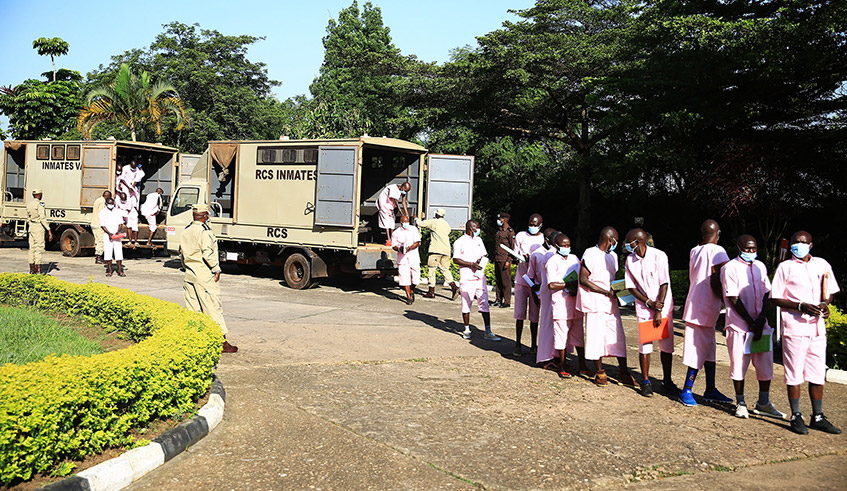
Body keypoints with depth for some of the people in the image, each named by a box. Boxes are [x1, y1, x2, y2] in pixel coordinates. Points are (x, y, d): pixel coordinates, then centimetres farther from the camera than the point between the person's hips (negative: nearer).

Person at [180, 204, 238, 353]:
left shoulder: (185, 231, 11)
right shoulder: (205, 230, -14)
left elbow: (181, 254, 17)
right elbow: (208, 253, -21)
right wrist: (216, 269, -12)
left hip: (189, 274, 8)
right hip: (205, 275, -8)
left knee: (192, 308, 13)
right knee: (214, 308, -4)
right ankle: (222, 342, -2)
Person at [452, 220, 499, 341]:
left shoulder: (478, 240, 17)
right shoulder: (459, 242, -2)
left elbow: (485, 254, 23)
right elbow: (456, 259, -8)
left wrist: (482, 259, -1)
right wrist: (471, 264, -15)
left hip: (480, 276, 5)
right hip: (466, 277, -5)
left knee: (484, 303, 0)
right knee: (466, 303, 2)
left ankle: (488, 332, 2)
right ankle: (466, 330, 17)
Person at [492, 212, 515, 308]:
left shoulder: (510, 231, -10)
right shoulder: (499, 230, 15)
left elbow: (513, 247, -12)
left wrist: (508, 260, -17)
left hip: (505, 260, -8)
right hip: (497, 259, 8)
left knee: (506, 281, -5)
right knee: (498, 281, 11)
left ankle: (507, 302, -2)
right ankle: (498, 300, 19)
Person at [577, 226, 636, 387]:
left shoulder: (613, 256, 16)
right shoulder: (590, 254, -9)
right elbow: (583, 280, -13)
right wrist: (607, 292, -15)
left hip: (610, 302, 7)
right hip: (594, 302, -7)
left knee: (619, 336, 4)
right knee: (596, 336, -2)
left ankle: (624, 373, 11)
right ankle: (599, 372, 11)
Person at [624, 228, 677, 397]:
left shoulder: (659, 256, -11)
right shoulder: (630, 260, 1)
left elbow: (664, 284, -11)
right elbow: (631, 287, 2)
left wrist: (659, 310, -13)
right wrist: (649, 303, -10)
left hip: (663, 307, -2)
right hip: (643, 308, 2)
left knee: (667, 345, 3)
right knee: (645, 345, 0)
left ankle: (667, 382, 15)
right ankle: (646, 382, 11)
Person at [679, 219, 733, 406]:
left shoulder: (694, 251, 11)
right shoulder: (717, 251, -12)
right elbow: (714, 283, -16)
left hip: (696, 304, 8)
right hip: (705, 307, -8)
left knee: (709, 348, 14)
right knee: (700, 349, -3)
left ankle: (710, 390, 20)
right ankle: (686, 390, 1)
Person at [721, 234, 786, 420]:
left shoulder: (760, 267, 11)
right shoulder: (730, 268, -6)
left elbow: (766, 295, 8)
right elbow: (734, 300, -10)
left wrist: (761, 320, -7)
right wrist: (751, 323, -12)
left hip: (760, 325, 5)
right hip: (739, 325, -5)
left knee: (766, 363, 6)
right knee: (739, 364, 0)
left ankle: (763, 403, 19)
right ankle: (740, 403, 14)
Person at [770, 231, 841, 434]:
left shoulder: (822, 264, 10)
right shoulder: (785, 267, -1)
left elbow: (829, 290, 21)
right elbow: (775, 298, -3)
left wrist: (825, 303, -2)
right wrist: (801, 306, -15)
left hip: (817, 327, 4)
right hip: (794, 326, -4)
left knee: (818, 374, 9)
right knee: (794, 374, 1)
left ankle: (818, 417, 19)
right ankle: (796, 416, 11)